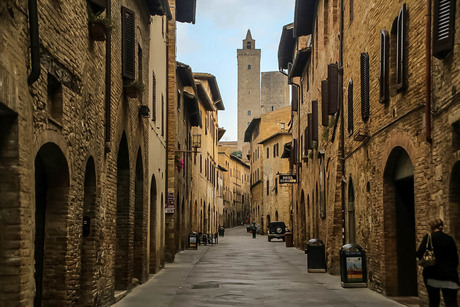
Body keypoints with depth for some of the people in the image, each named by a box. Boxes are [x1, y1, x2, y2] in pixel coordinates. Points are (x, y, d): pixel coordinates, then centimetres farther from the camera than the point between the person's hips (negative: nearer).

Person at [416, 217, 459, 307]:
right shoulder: (450, 239, 5)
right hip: (449, 276, 1)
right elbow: (456, 259, 10)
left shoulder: (428, 237, -4)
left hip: (432, 276, -1)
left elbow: (419, 254, -9)